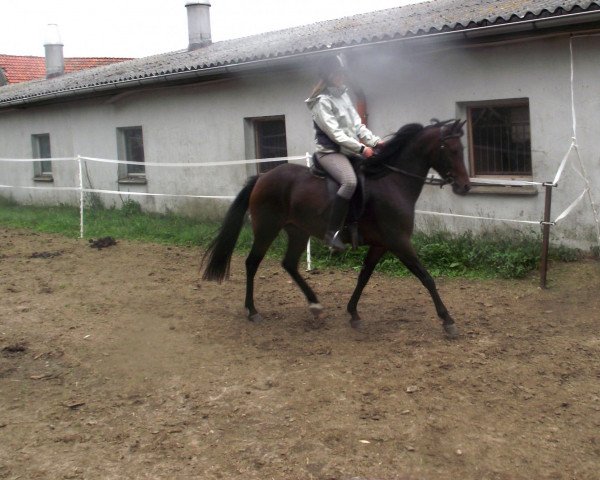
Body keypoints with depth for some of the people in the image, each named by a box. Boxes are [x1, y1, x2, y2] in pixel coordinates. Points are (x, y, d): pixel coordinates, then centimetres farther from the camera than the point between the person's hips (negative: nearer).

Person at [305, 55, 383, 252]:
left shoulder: (343, 94, 12)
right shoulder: (322, 101, -13)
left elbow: (357, 125, 13)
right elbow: (334, 133, -19)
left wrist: (375, 141, 0)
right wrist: (361, 148, -20)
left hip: (349, 151, 9)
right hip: (330, 152, -9)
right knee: (350, 182, -34)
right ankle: (332, 232, -29)